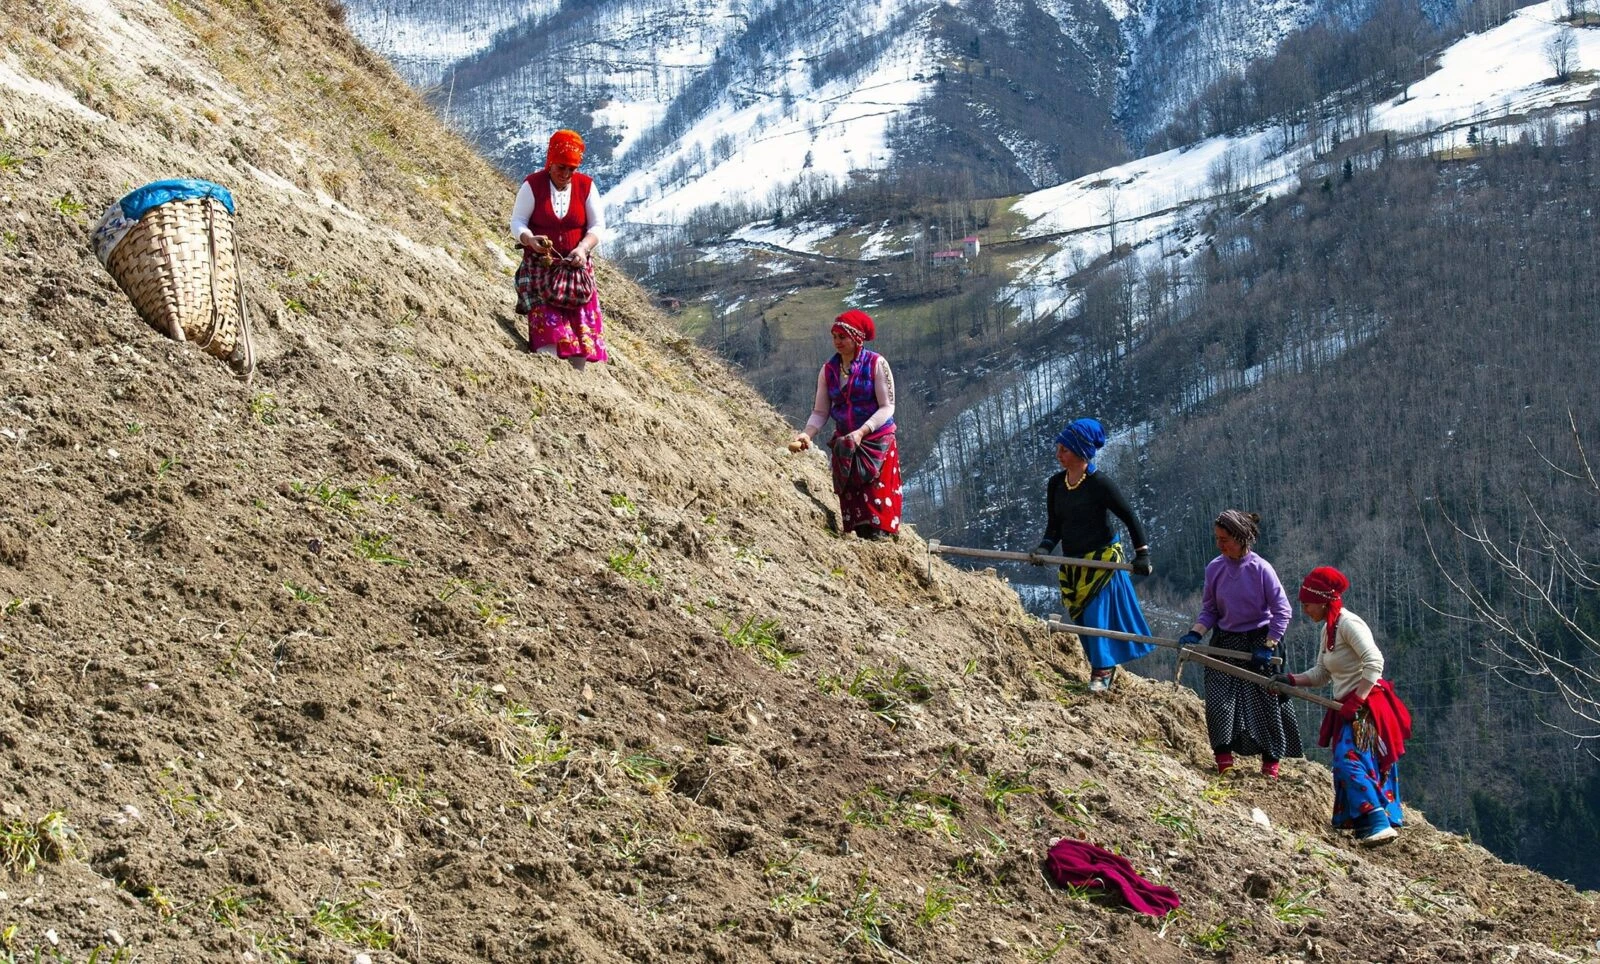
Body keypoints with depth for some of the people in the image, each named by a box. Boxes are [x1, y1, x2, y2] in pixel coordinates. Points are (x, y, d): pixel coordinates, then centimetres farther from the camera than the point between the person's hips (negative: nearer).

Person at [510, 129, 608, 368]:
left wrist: (583, 248, -21)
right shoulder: (532, 185, -5)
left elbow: (598, 227, -1)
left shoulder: (586, 186, 0)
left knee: (582, 329, -3)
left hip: (576, 266, 2)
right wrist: (530, 240, -27)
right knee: (547, 323, -18)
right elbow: (517, 222, -5)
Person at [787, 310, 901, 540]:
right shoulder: (828, 370, 4)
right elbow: (820, 412, 4)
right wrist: (806, 434, -15)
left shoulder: (876, 364, -8)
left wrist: (862, 431, -24)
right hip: (844, 446, 4)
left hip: (878, 442, -4)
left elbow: (887, 407, -12)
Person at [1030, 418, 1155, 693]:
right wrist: (1045, 547, -11)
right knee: (1081, 617, 6)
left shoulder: (1099, 484, -14)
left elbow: (1129, 518, -9)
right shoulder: (1056, 484, 3)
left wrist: (1142, 553, -14)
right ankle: (1105, 666, 19)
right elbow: (1054, 525, 8)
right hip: (1072, 562, 6)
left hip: (1102, 558, -6)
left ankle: (1101, 671, -1)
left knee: (1095, 613, -11)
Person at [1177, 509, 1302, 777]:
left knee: (1265, 702, 5)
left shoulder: (1261, 569, -16)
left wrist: (1268, 647, -15)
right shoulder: (1215, 568, -4)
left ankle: (1271, 759, 22)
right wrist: (1195, 633, -11)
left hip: (1258, 641, -3)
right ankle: (1223, 758, 1)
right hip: (1225, 642, 3)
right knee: (1218, 699, -9)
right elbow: (1209, 610, 5)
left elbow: (1282, 611, -12)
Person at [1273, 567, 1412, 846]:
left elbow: (1374, 662, -24)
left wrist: (1356, 701, -24)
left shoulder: (1348, 624, -15)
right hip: (1347, 709, 10)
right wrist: (1291, 680, 3)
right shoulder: (1326, 631, 13)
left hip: (1366, 706, -10)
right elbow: (1321, 674, 17)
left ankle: (1379, 823, -25)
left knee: (1349, 760, -20)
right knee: (1346, 764, 10)